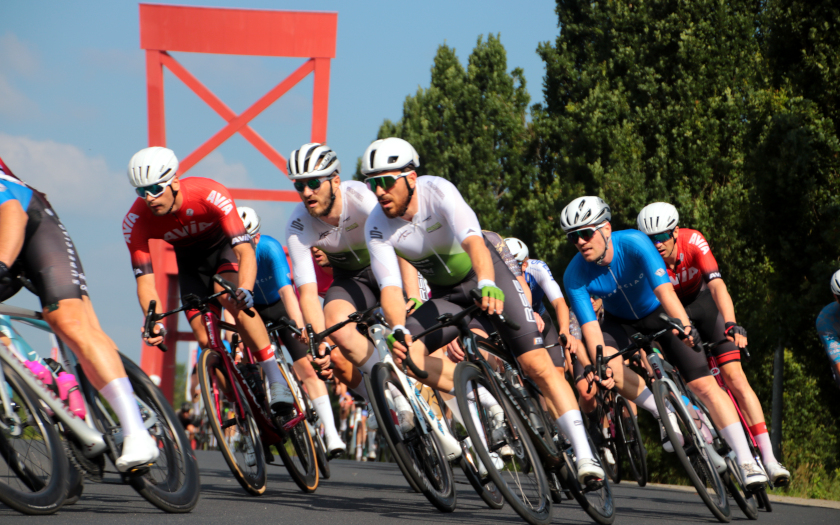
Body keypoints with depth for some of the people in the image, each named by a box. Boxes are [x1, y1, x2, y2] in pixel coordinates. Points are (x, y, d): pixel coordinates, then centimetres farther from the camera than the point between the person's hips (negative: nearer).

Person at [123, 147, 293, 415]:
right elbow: (144, 279, -29)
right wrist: (154, 322, -48)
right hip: (190, 260, 4)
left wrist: (245, 290, -61)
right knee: (205, 340, -11)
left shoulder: (210, 194, -38)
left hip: (224, 245, -4)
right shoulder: (136, 220, -29)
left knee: (231, 298, -34)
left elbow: (245, 251, -42)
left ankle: (276, 380, -34)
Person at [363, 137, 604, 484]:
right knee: (405, 353, -23)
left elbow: (474, 241, -42)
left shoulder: (438, 191, -28)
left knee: (537, 364, -16)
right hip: (446, 295, 4)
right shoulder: (377, 227, -18)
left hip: (486, 275, -3)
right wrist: (398, 329, -46)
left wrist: (487, 285, -62)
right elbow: (390, 286, -25)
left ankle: (584, 455, -15)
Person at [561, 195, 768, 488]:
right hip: (621, 322, 2)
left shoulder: (634, 243, -31)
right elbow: (590, 327, -29)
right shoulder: (575, 275, -24)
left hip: (658, 314, -2)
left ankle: (746, 462, -13)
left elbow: (664, 290, -43)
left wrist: (684, 325, -59)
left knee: (704, 384, -14)